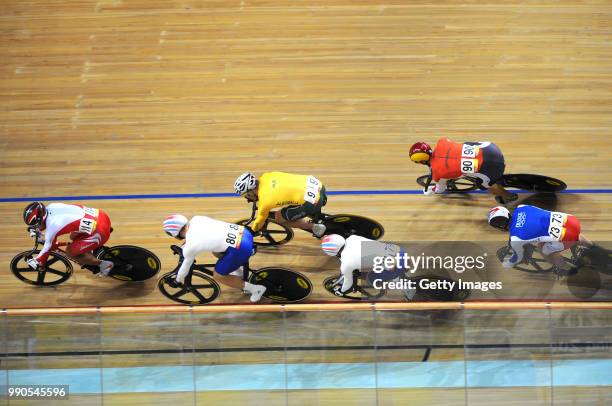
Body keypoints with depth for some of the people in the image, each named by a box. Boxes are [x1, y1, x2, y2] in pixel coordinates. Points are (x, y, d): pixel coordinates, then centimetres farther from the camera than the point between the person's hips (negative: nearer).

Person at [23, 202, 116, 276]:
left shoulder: (52, 227, -17)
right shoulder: (51, 207, 3)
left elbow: (48, 247, -3)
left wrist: (37, 261, 11)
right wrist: (36, 230, 37)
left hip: (100, 232, -9)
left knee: (70, 252, 4)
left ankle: (104, 264, 8)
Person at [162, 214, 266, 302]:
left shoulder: (189, 247, -8)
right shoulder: (196, 219, 9)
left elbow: (186, 266, 11)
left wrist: (178, 281, 31)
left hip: (240, 249, -8)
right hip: (243, 232, 8)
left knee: (218, 276, 14)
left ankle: (255, 288, 13)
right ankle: (241, 271, 38)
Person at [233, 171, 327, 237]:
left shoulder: (264, 201, -11)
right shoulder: (265, 177, 6)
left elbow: (259, 222, 8)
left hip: (313, 201, -8)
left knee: (278, 218, 8)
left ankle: (315, 228, 7)